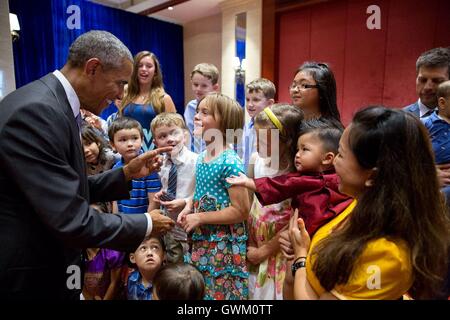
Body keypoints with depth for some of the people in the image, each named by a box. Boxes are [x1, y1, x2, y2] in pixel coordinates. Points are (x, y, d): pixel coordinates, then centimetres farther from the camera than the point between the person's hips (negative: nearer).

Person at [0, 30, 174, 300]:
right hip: (28, 278, -9)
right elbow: (71, 221, -29)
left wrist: (127, 174, -1)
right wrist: (146, 225, -16)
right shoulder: (36, 111, -26)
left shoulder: (56, 105, 4)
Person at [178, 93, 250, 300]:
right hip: (202, 240, 8)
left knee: (220, 292, 10)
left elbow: (241, 211, -22)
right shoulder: (202, 157, 4)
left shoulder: (229, 163, -21)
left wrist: (200, 218, -19)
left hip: (224, 244, -8)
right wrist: (188, 208, 0)